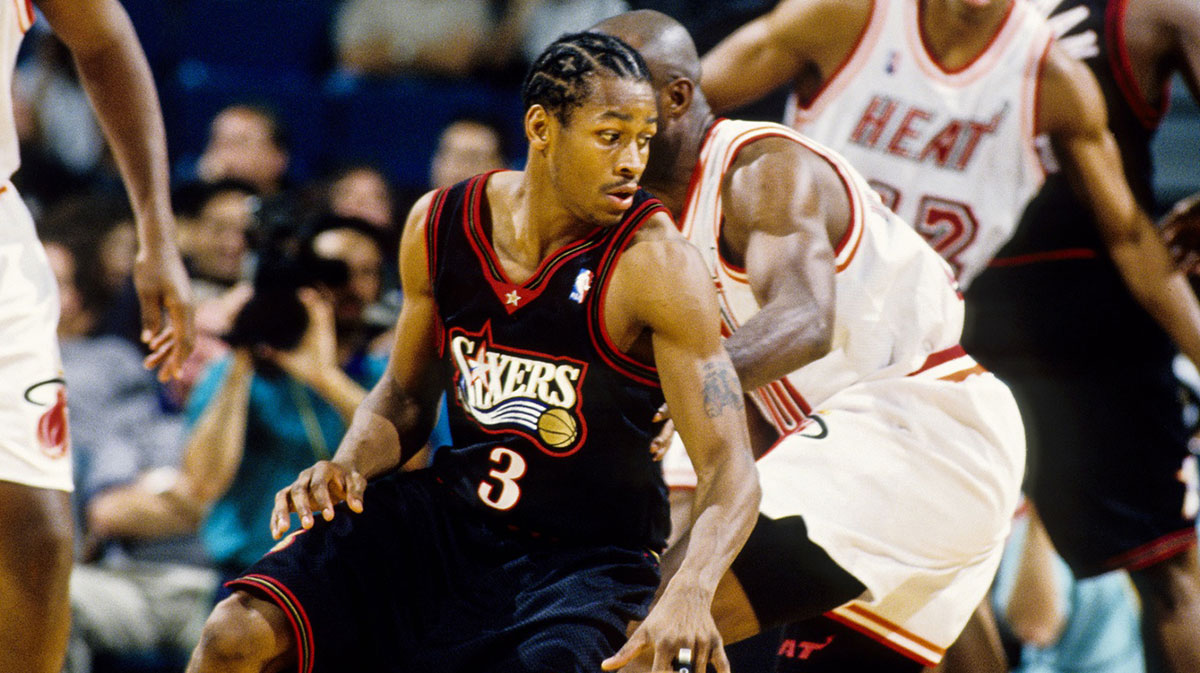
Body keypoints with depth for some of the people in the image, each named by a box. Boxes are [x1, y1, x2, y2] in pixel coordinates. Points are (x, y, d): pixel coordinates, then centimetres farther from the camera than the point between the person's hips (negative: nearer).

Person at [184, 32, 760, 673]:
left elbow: (729, 469, -23)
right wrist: (351, 464, -8)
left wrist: (690, 591, -43)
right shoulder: (439, 224, -2)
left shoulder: (655, 264, -18)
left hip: (584, 558, -4)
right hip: (449, 517, 4)